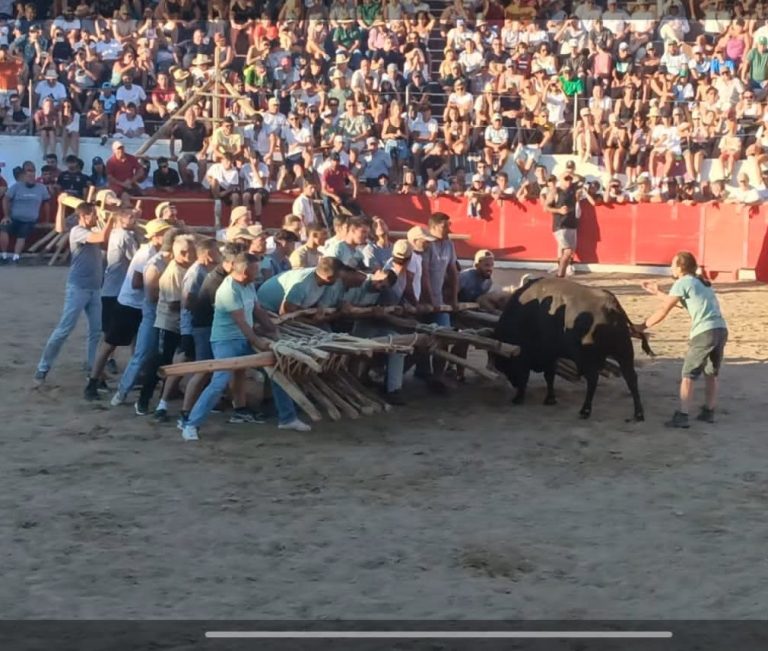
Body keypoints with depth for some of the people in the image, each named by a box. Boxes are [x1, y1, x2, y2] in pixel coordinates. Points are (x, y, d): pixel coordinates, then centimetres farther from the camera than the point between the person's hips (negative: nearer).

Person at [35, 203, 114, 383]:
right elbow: (102, 238, -24)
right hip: (78, 288, -8)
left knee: (96, 330, 7)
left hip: (95, 289, 8)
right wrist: (111, 217, -16)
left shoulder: (93, 232, 14)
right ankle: (43, 367, 0)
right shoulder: (77, 231, -12)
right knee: (64, 329, -6)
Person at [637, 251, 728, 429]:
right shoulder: (701, 283, 26)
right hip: (721, 330, 8)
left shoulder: (682, 283, 1)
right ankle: (708, 412, 24)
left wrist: (642, 326, 8)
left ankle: (682, 416, -7)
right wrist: (658, 292, 42)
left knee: (688, 376, -3)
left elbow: (663, 311, -1)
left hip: (704, 333, -8)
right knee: (711, 375, 20)